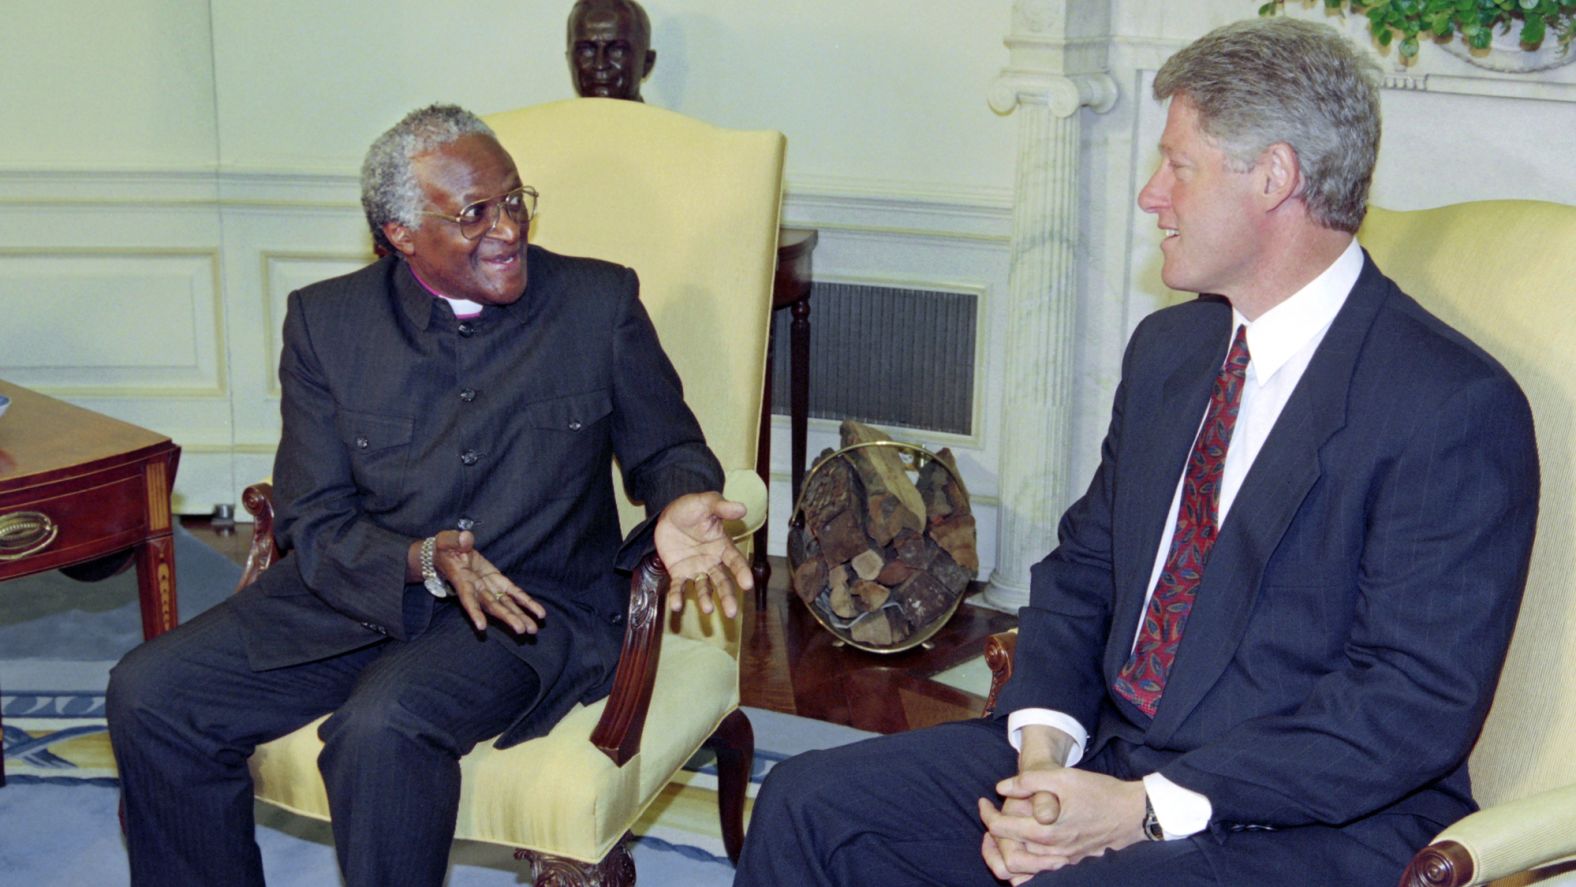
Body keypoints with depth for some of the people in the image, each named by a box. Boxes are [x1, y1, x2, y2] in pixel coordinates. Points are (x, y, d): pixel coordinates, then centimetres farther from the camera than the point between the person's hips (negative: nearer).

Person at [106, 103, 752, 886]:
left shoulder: (600, 302, -1)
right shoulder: (326, 321, 2)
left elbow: (666, 449, 8)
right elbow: (315, 521, 0)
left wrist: (680, 504, -18)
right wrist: (424, 562, -21)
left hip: (538, 601, -3)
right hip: (361, 590, 4)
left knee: (382, 727, -32)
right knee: (148, 693, -11)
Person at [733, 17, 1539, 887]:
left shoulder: (1458, 409, -14)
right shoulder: (1167, 347, 10)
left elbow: (1418, 701, -18)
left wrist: (1147, 809, -21)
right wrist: (1043, 747, -6)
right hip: (1105, 756, 7)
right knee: (808, 806, -5)